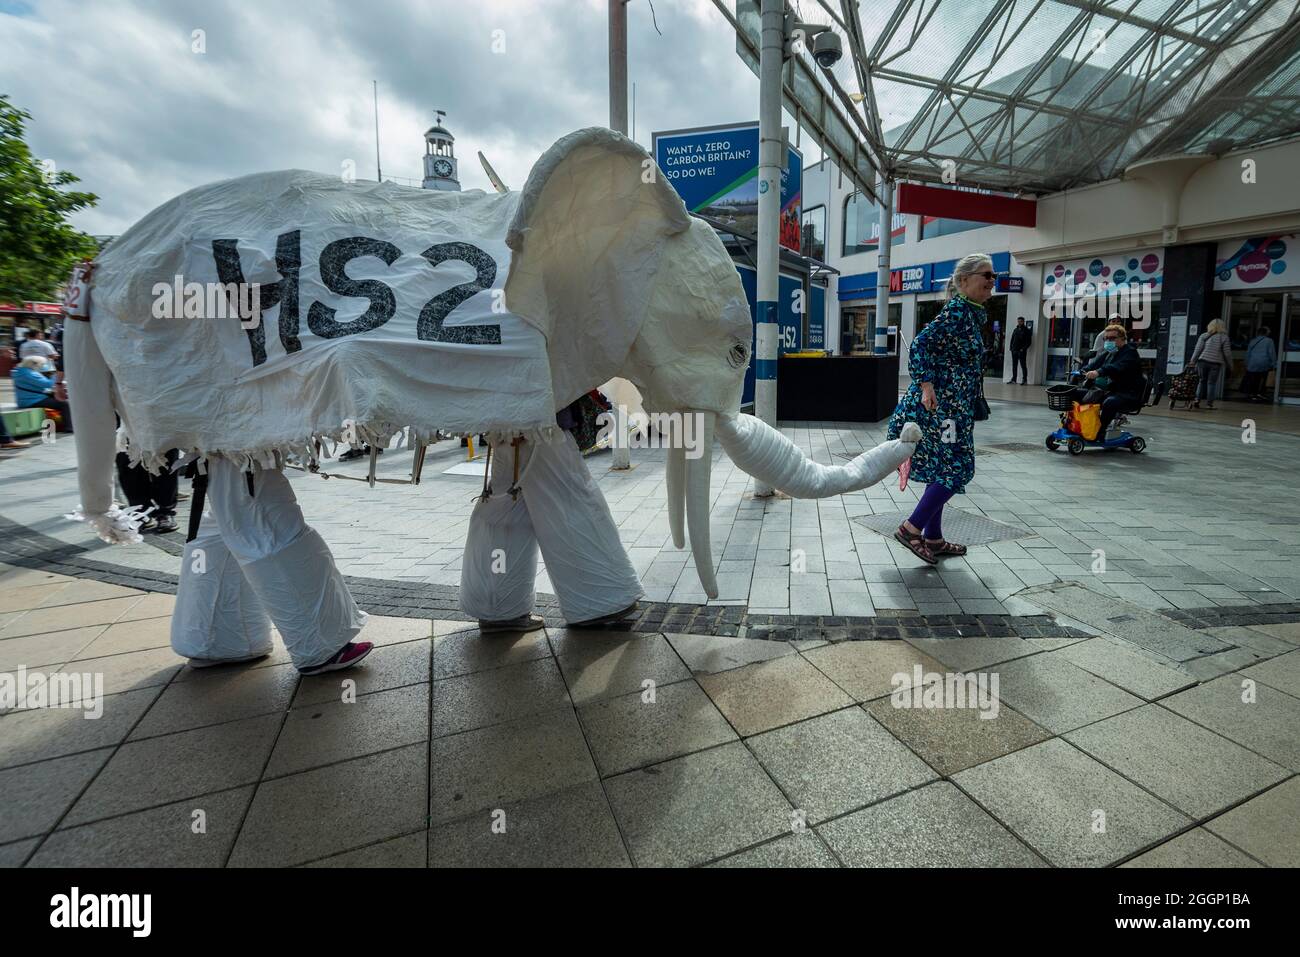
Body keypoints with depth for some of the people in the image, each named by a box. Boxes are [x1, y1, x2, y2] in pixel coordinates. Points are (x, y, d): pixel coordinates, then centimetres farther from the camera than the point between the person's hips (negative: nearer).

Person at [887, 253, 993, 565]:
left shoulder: (971, 313, 17)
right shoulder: (957, 310, -12)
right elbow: (921, 344, -21)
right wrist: (926, 385, -29)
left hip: (952, 406, 10)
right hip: (940, 404, -10)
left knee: (943, 469, 12)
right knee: (956, 469, -9)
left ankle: (933, 537, 19)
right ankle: (911, 528, -4)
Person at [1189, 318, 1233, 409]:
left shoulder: (1204, 336, 5)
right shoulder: (1224, 337, 1)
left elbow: (1198, 350, 1)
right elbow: (1227, 353, 2)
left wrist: (1193, 362, 5)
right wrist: (1230, 366, 11)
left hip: (1203, 361, 1)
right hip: (1216, 363, -1)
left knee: (1202, 381, 12)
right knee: (1212, 382, 4)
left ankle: (1197, 400, 0)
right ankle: (1209, 403, 3)